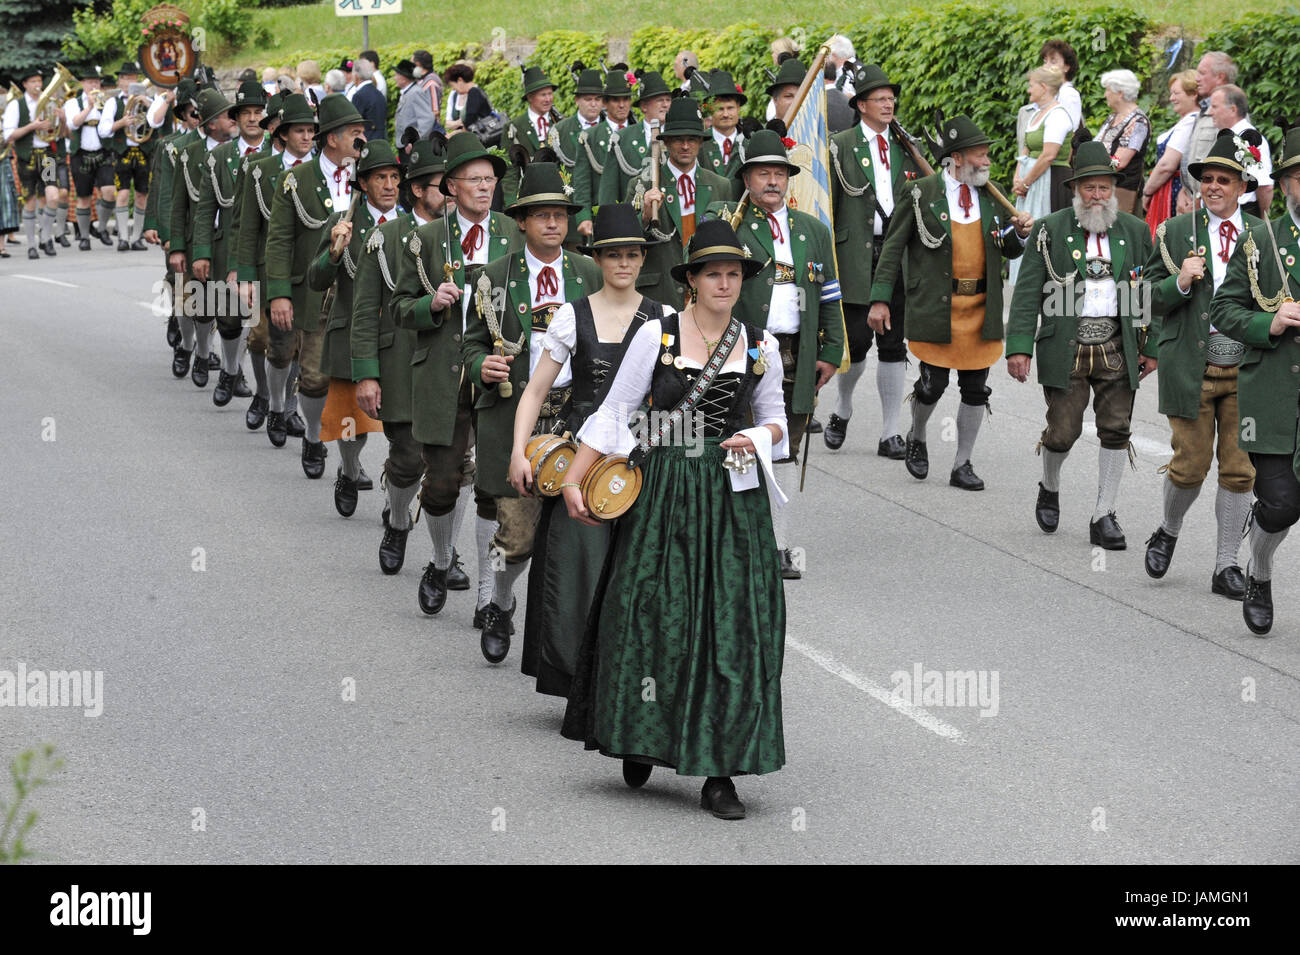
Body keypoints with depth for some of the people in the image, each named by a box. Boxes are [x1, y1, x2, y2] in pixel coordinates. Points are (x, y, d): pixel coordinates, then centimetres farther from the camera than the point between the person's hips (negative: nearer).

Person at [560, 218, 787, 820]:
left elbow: (775, 418, 18)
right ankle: (642, 742, 25)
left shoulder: (761, 346, 6)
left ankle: (719, 771, 0)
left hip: (733, 497, 1)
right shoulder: (657, 335, -1)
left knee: (731, 626, -3)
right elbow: (615, 410, 2)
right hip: (663, 490, -1)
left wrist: (758, 438, -5)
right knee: (651, 618, 2)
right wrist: (574, 479, -2)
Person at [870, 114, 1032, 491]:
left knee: (976, 389, 4)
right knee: (934, 383, -4)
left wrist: (1019, 233, -9)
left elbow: (1009, 251, 15)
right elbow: (893, 247, -1)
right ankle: (916, 438, 27)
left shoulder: (989, 195, 10)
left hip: (981, 308, 4)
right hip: (936, 305, -4)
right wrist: (880, 299, -7)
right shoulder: (921, 194, -3)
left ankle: (962, 465, 15)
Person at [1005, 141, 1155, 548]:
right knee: (1062, 431, -1)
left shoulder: (1135, 231, 8)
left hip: (1117, 349, 2)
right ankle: (1050, 489, 30)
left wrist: (1152, 347, 8)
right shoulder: (1050, 230, -1)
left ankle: (1104, 516, 8)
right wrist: (1019, 347, -12)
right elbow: (1027, 292, -4)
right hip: (1065, 350, -2)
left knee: (1116, 430, 0)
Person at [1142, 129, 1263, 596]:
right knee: (1190, 465, 2)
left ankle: (1226, 566, 11)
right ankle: (1168, 532, 31)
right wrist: (1180, 282, -17)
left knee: (1239, 470, 2)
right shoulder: (1175, 232, 2)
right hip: (1192, 365, -2)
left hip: (1247, 367, 2)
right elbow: (1153, 299, 1)